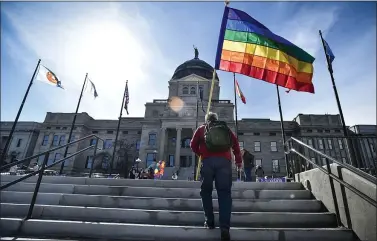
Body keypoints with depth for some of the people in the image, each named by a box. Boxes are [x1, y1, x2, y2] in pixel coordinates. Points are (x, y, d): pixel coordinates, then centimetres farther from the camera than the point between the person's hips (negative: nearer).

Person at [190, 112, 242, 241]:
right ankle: (225, 227, -8)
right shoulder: (225, 128, 23)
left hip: (208, 161, -1)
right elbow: (235, 143, 16)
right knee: (224, 192, 1)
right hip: (224, 161, 1)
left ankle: (209, 221, 14)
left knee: (206, 191, 14)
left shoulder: (201, 128, 20)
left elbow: (193, 145, 15)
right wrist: (238, 160, 21)